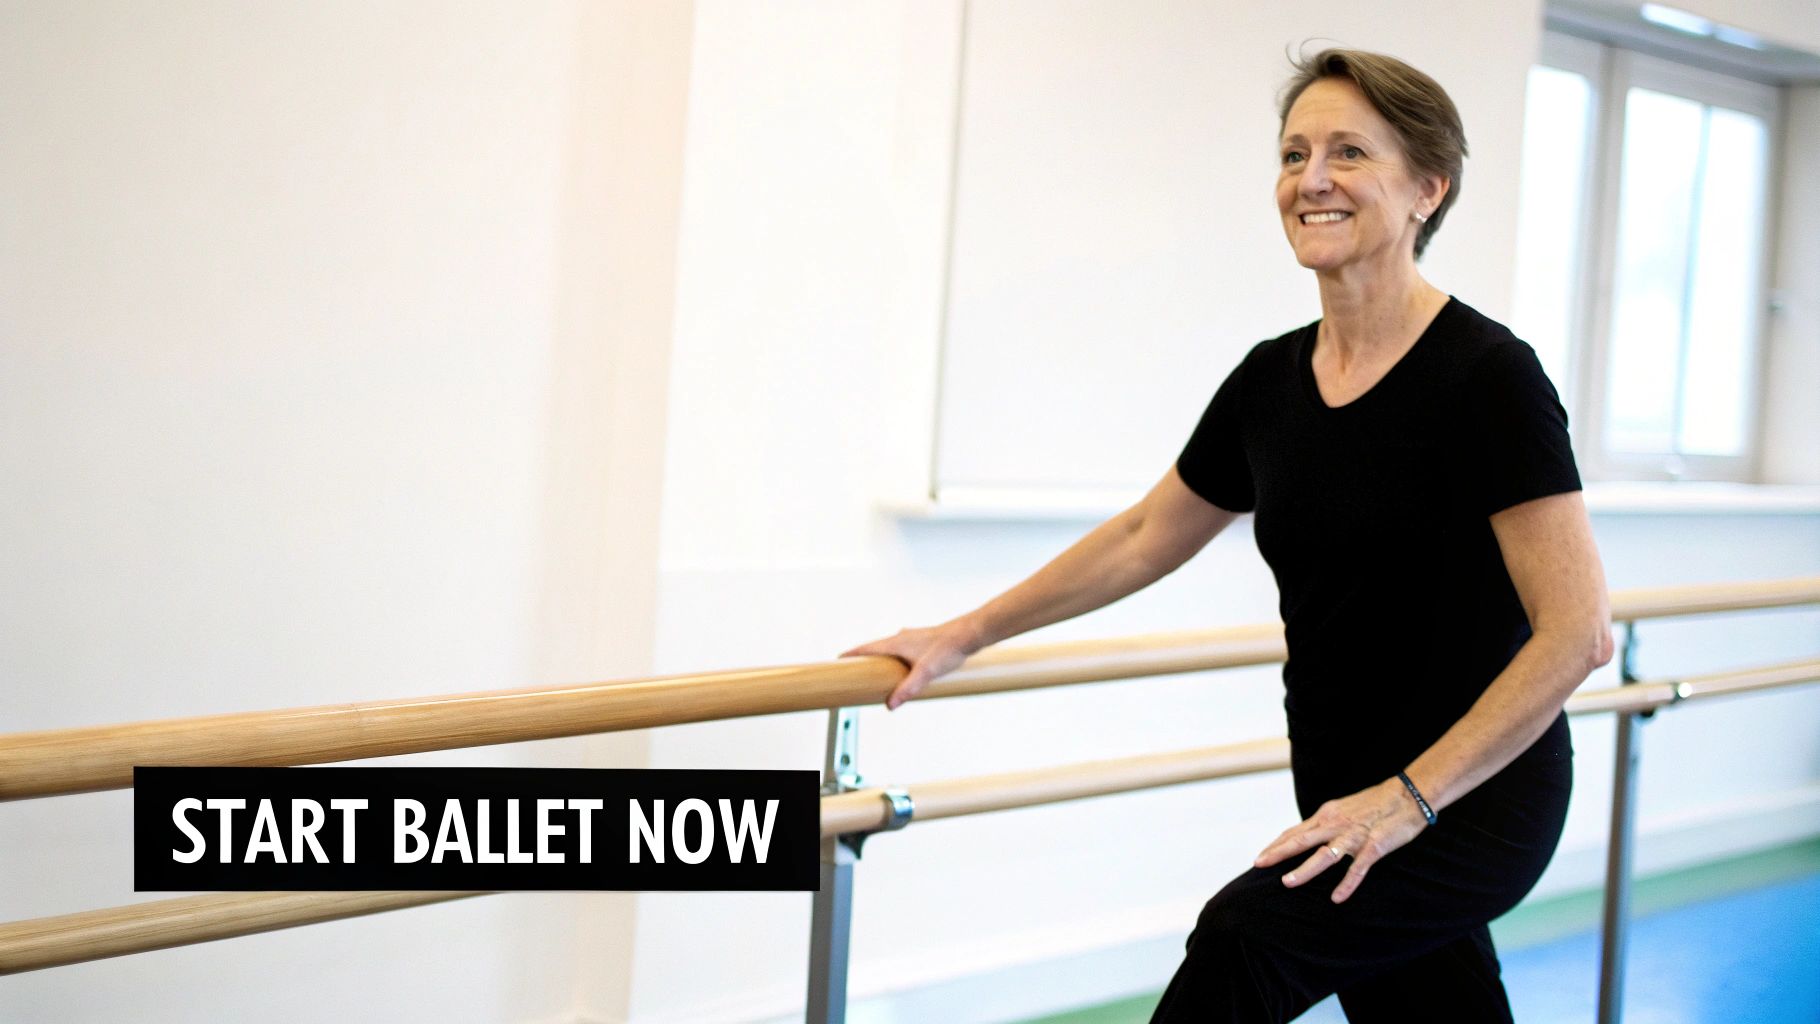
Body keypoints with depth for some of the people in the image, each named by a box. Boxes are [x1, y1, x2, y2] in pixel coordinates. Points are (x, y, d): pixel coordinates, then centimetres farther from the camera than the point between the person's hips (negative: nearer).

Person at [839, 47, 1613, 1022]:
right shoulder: (1272, 379, 6)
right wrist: (962, 636, 20)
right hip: (1353, 812, 7)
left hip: (1473, 803, -7)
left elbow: (1576, 632, -18)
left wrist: (1408, 797, -22)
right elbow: (1144, 538, 20)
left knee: (1247, 935, -28)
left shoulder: (1486, 375, -15)